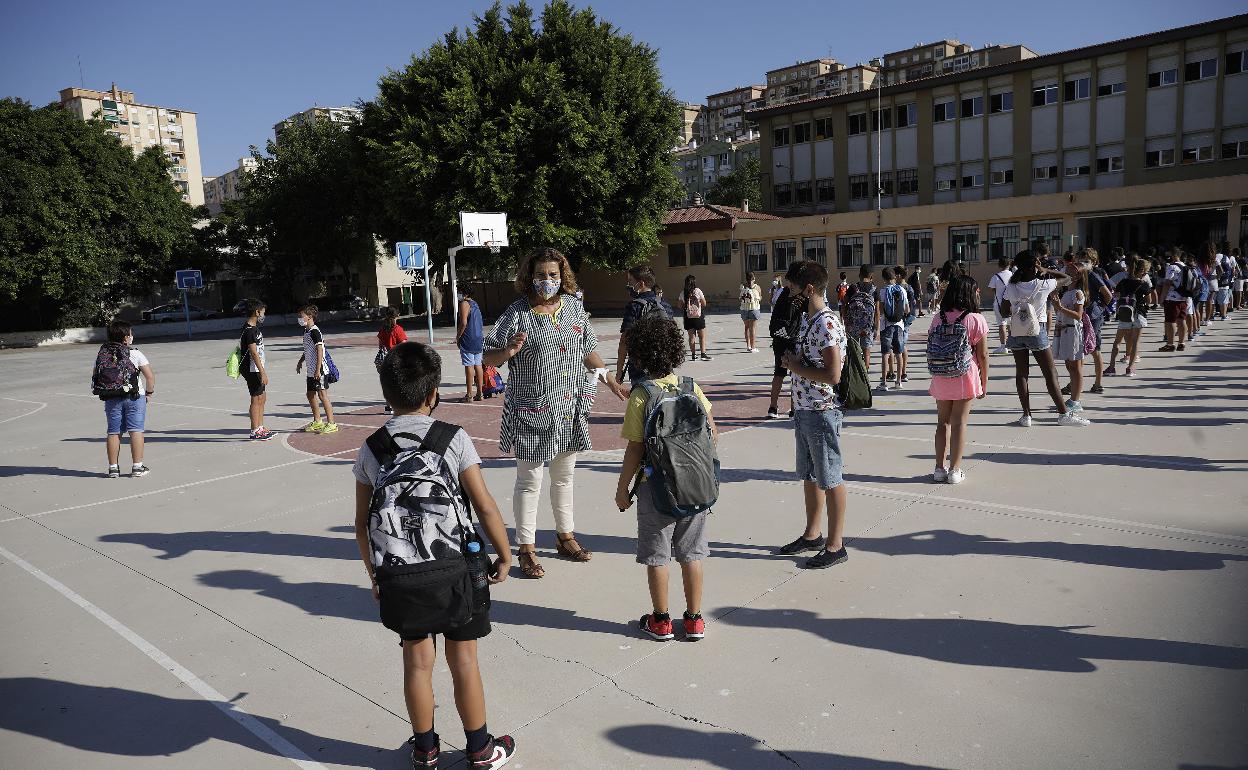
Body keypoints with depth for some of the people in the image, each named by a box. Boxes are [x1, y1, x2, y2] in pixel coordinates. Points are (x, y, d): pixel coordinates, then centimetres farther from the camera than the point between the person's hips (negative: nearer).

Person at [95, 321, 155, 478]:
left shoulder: (102, 354, 5)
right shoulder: (134, 353, -7)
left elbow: (95, 377, 6)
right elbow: (150, 376, -10)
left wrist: (104, 392, 15)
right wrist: (149, 393, 3)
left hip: (111, 399, 4)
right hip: (134, 398, -4)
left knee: (113, 432, 9)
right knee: (136, 430, 1)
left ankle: (113, 468, 12)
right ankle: (137, 467, 1)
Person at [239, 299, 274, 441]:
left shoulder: (253, 328, 14)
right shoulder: (249, 330, -18)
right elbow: (254, 353, -22)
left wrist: (262, 370, 23)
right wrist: (262, 372, -23)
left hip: (256, 369, 10)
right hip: (252, 369, -10)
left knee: (262, 398, 15)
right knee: (256, 399, -5)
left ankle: (260, 428, 22)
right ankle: (255, 432, 0)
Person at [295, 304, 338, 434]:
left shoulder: (314, 331, -15)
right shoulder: (306, 331, 13)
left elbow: (320, 351, -20)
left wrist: (318, 370, -23)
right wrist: (300, 361, 29)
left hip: (319, 370, -10)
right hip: (311, 370, 10)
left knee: (322, 395, -8)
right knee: (310, 394, 16)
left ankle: (331, 424, -5)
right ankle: (317, 422, 28)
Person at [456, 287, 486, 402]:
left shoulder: (464, 304, -9)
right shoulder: (475, 304, 18)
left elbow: (463, 323, -18)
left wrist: (457, 337, -10)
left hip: (468, 340, -8)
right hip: (479, 339, 8)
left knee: (469, 366, -7)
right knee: (478, 365, 9)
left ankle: (469, 395, -6)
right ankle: (480, 393, 12)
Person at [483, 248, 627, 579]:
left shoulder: (574, 306, 4)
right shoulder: (518, 313, -11)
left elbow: (588, 350, 15)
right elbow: (488, 358, -8)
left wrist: (610, 381, 14)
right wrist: (508, 352, -29)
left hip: (570, 407, 5)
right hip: (532, 410, -5)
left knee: (564, 476, 19)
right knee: (529, 480, 2)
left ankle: (566, 537, 34)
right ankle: (527, 549, 14)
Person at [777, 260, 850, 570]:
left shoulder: (827, 324, -21)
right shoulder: (806, 319, 10)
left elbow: (833, 374, -27)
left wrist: (797, 367, -16)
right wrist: (792, 360, 0)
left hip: (822, 413, -10)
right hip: (804, 411, 10)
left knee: (830, 480, 2)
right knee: (809, 475, 19)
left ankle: (835, 545, 14)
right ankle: (812, 535, 34)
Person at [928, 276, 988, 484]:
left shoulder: (938, 318, 0)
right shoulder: (976, 320, -8)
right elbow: (983, 355, -6)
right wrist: (984, 382, 4)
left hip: (941, 378, 3)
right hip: (965, 377, -3)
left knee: (942, 422, 13)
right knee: (959, 423, 4)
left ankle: (940, 469, 16)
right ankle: (955, 470, 8)